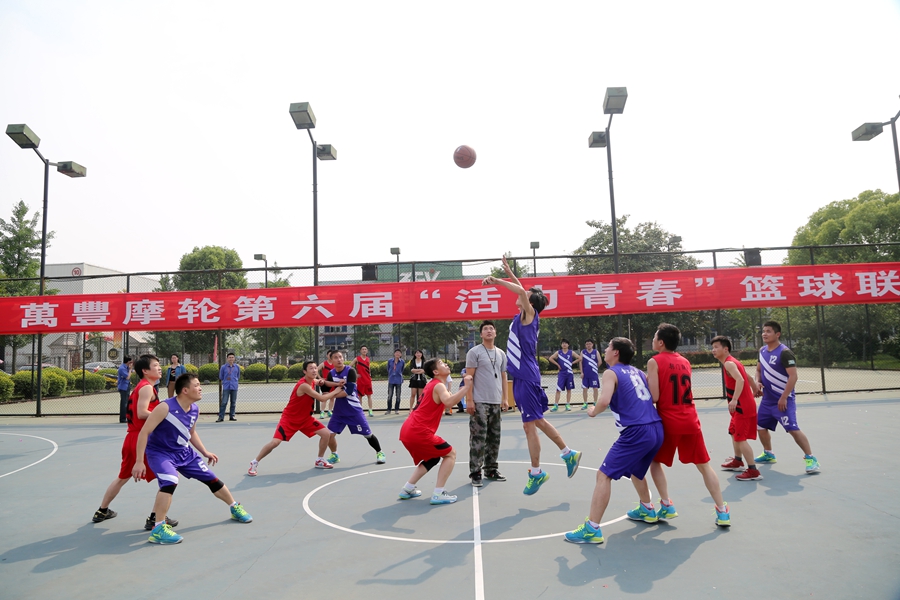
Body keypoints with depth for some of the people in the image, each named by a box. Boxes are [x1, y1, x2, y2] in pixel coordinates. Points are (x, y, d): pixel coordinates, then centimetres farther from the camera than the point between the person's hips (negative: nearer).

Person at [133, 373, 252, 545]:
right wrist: (139, 462, -25)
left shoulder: (195, 410, -5)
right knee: (170, 482, -33)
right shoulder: (165, 407, -26)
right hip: (160, 452, -6)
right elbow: (144, 433, -23)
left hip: (183, 452, 7)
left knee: (211, 478, 8)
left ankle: (235, 508, 28)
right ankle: (158, 530, -20)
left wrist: (204, 452, 14)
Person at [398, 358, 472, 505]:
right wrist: (466, 387, -28)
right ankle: (438, 494, -4)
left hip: (408, 430, 9)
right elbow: (449, 402, -29)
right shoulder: (439, 386, -8)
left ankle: (407, 489, 23)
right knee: (450, 454, 2)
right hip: (418, 432, -9)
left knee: (432, 458, 26)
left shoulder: (431, 384, 20)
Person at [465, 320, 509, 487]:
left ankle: (491, 469, 23)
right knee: (478, 438, -6)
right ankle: (475, 473, 1)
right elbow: (469, 377, -7)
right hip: (479, 402, -6)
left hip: (496, 403, 6)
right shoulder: (474, 352, -4)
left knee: (494, 438, 11)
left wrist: (505, 398, 9)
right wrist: (469, 400, -13)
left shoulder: (501, 354, 13)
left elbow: (503, 377, 17)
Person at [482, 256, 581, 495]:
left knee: (530, 425, -3)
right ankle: (569, 454, 26)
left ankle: (536, 473, 6)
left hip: (527, 377, -9)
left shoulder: (529, 314, -8)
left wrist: (496, 280, -20)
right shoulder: (523, 315, 13)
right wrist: (508, 272, 31)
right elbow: (522, 291, 29)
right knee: (537, 421, 17)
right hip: (522, 377, 9)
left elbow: (522, 291, -26)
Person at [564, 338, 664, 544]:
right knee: (635, 471, 32)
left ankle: (592, 529, -7)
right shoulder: (638, 372, 19)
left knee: (604, 475, -5)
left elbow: (604, 401, -18)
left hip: (636, 432, -8)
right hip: (656, 429, 8)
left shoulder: (611, 372, -2)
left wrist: (593, 411, 1)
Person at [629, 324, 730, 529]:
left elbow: (654, 396, -13)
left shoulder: (654, 361, -7)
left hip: (668, 422, -5)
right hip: (690, 421, 5)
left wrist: (645, 381, 5)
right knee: (704, 465, 14)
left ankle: (667, 506, 11)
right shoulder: (685, 362, 11)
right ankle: (722, 512, 14)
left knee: (655, 462, 14)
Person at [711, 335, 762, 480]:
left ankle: (753, 471, -6)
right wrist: (755, 391, 30)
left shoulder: (729, 363, -17)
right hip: (742, 405, 11)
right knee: (734, 433, 24)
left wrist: (734, 400, -39)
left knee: (740, 438, -8)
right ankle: (737, 461, 38)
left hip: (743, 407, -11)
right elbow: (748, 378, 23)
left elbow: (740, 380, -32)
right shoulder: (733, 362, 14)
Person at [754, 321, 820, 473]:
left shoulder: (784, 352, -17)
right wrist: (758, 382, 0)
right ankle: (768, 454, 33)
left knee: (793, 429, -12)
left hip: (783, 400, -8)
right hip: (767, 399, 8)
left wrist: (783, 398, -23)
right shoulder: (762, 351, 7)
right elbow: (759, 370, 21)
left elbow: (793, 376, -21)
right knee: (761, 426, 15)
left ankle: (810, 458, 0)